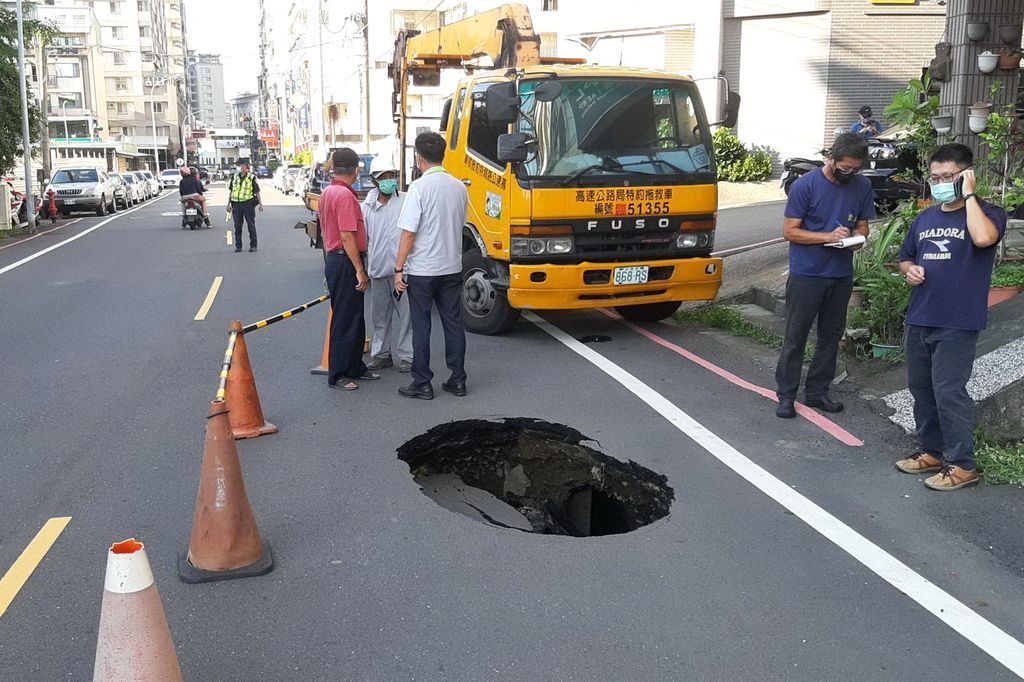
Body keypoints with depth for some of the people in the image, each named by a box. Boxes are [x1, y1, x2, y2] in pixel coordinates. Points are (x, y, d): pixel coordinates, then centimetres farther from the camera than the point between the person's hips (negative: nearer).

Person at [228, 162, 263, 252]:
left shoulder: (251, 177, 2)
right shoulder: (234, 177, 12)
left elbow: (256, 191, 2)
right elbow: (231, 191, 16)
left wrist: (260, 203, -4)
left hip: (248, 203, -3)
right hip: (236, 204, 3)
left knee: (251, 225, 0)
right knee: (237, 226, 5)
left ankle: (253, 245, 7)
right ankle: (238, 246, 12)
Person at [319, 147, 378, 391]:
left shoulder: (326, 193, 12)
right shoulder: (345, 195, -18)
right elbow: (347, 237, -22)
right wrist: (360, 270, -20)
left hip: (333, 259, 10)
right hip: (346, 262, -10)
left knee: (355, 318, 16)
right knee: (344, 320, -3)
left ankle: (355, 368, 25)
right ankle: (337, 375, 4)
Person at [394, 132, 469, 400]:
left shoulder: (419, 188, -15)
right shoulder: (459, 187, 4)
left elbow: (408, 234, -15)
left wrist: (399, 269, -9)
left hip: (422, 270, -5)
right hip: (452, 267, 5)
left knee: (421, 327, 4)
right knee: (454, 323, 11)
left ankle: (422, 384, 9)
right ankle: (457, 380, 17)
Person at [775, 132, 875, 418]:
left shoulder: (862, 186, 3)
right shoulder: (805, 186, -11)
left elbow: (862, 226, 12)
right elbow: (789, 231, -11)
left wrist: (857, 239, -11)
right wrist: (828, 236, -21)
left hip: (841, 275, 5)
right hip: (806, 274, -5)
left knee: (831, 336, 12)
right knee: (795, 338, 1)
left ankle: (817, 391, 25)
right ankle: (786, 395, 10)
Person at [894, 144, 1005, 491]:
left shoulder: (987, 213, -5)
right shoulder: (925, 217, 13)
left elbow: (983, 238, -29)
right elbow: (904, 258, 24)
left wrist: (969, 195, -18)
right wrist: (909, 269, 0)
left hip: (958, 323, -7)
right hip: (919, 319, 7)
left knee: (948, 391, -8)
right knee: (921, 388, 13)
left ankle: (962, 465, 4)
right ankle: (932, 451, 28)